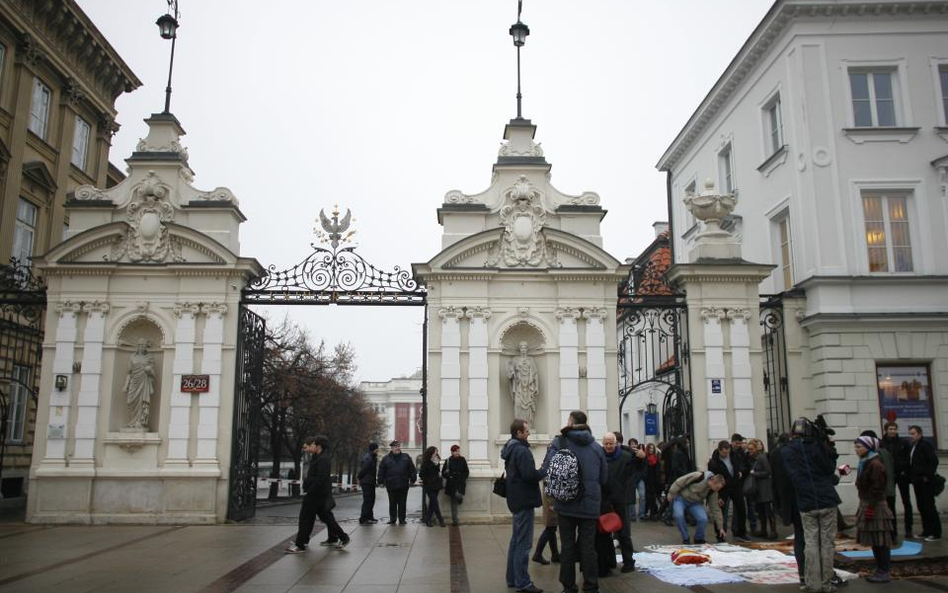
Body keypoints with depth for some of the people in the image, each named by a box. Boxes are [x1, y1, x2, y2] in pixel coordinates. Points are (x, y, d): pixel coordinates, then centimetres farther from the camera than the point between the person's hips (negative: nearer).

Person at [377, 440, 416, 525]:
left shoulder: (406, 457, 8)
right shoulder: (386, 459, 4)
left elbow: (412, 469, 8)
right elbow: (381, 471, 5)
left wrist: (413, 479, 2)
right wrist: (381, 482, 0)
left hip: (403, 486, 1)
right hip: (391, 485, -1)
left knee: (402, 503, 6)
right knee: (392, 503, 6)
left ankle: (402, 519, 14)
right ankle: (392, 519, 15)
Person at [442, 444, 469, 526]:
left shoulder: (462, 460, 5)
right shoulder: (448, 461, 2)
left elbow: (467, 472, 11)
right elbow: (443, 473, 4)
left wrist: (462, 477, -7)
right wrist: (449, 476, -14)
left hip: (460, 483, 0)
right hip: (451, 484, 0)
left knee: (458, 495, -26)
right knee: (453, 503, 3)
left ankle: (460, 497, 12)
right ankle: (454, 520, 12)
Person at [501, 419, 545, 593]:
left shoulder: (510, 449, 12)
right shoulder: (521, 450, -18)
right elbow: (530, 475, -25)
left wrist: (538, 473, 8)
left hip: (515, 500, 10)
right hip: (524, 500, -10)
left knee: (516, 540, 16)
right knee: (523, 543, -5)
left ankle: (512, 579, 23)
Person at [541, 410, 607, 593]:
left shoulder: (560, 442, -7)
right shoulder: (596, 446, 1)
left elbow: (546, 470, -12)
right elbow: (604, 477, 9)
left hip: (566, 503, -1)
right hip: (590, 504, 1)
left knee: (568, 546, 8)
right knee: (588, 546, 8)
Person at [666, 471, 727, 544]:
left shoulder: (713, 491, -10)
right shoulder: (698, 477, -28)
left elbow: (715, 509, -1)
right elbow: (679, 482, -20)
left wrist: (721, 527, -2)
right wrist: (671, 495, -13)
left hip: (695, 503, 4)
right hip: (680, 498, -4)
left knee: (703, 519, -23)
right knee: (678, 515, -32)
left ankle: (699, 539, 5)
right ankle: (685, 539, -8)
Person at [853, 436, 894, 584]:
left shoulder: (875, 464, -16)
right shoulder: (864, 463, 13)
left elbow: (877, 488, -20)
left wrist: (871, 507, -21)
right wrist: (863, 506, 20)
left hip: (876, 507, -10)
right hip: (867, 505, 10)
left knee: (880, 541, -3)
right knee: (874, 541, 13)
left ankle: (884, 573, 2)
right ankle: (880, 570, 21)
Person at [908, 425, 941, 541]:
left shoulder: (925, 445, -11)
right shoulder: (912, 447, 15)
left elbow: (934, 461, -19)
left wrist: (928, 477, -19)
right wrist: (911, 477, 10)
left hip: (925, 482, -9)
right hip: (917, 482, 9)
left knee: (929, 507, -5)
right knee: (921, 507, 12)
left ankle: (936, 533, 1)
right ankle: (926, 531, 19)